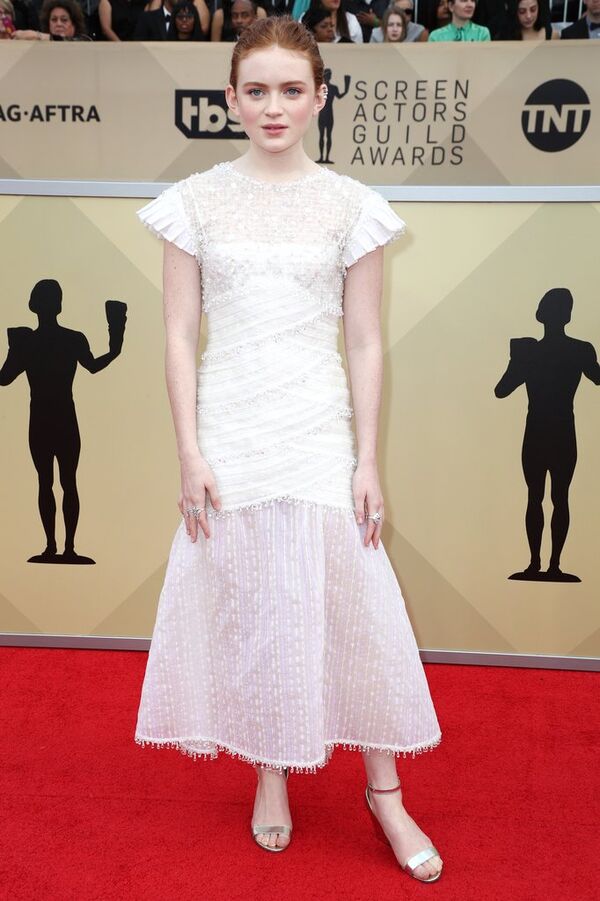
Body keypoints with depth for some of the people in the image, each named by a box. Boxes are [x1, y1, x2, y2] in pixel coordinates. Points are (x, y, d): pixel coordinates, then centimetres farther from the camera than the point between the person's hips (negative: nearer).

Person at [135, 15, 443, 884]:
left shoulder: (350, 204, 2)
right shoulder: (197, 200, 3)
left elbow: (366, 342, 2)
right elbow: (179, 334, 2)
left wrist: (368, 461, -3)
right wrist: (190, 453, -5)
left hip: (319, 429, 0)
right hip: (229, 430, 1)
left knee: (352, 604, 2)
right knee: (245, 604, 9)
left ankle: (385, 791, 21)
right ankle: (271, 773, 31)